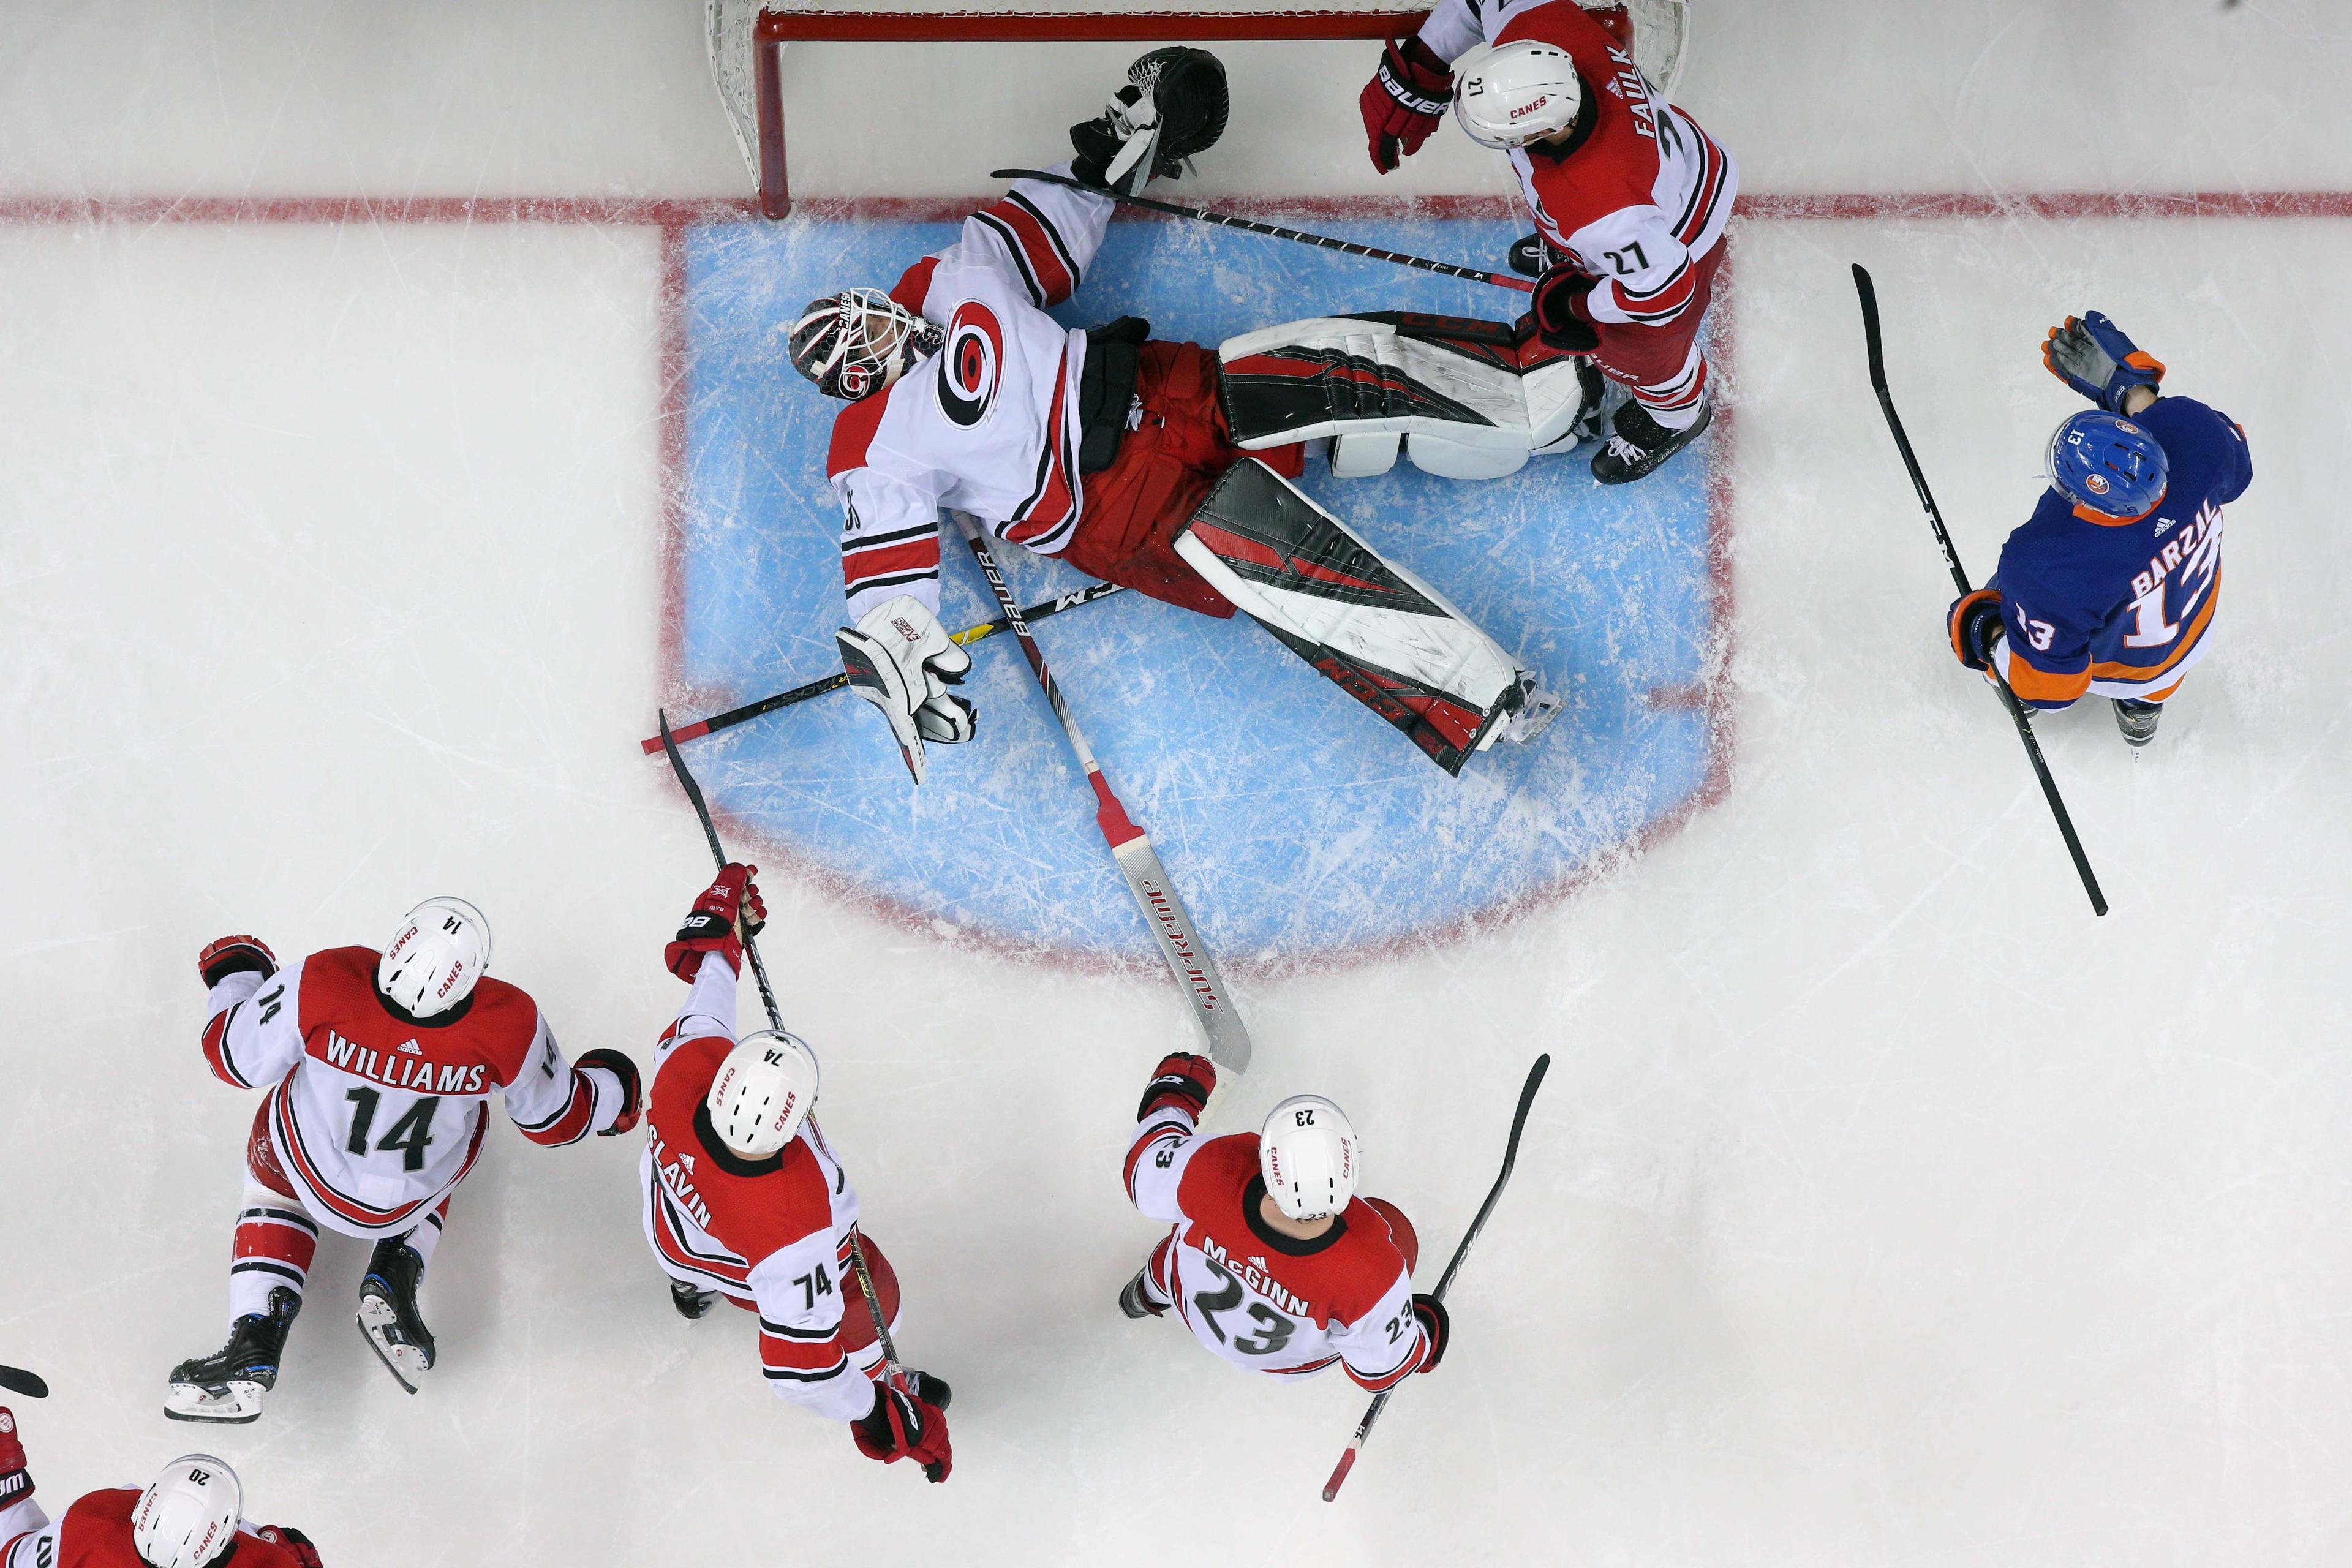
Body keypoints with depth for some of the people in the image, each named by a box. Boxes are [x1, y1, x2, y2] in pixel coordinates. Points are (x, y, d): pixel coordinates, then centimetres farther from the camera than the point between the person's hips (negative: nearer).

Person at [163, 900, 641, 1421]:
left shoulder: (321, 985, -35)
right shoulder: (510, 1024, -32)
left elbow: (235, 1060, -14)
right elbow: (555, 1119, -12)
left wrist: (234, 976, 5)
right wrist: (611, 1093, 10)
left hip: (315, 1176, -1)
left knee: (272, 1172, 33)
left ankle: (253, 1350, 18)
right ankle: (395, 1279, 13)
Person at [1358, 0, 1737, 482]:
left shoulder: (1605, 211, -50)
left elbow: (1665, 288, -37)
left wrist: (1580, 308, -20)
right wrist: (1417, 73, -16)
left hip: (1676, 239, -6)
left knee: (1631, 349, 22)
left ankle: (1678, 414, 56)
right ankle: (1569, 255, 75)